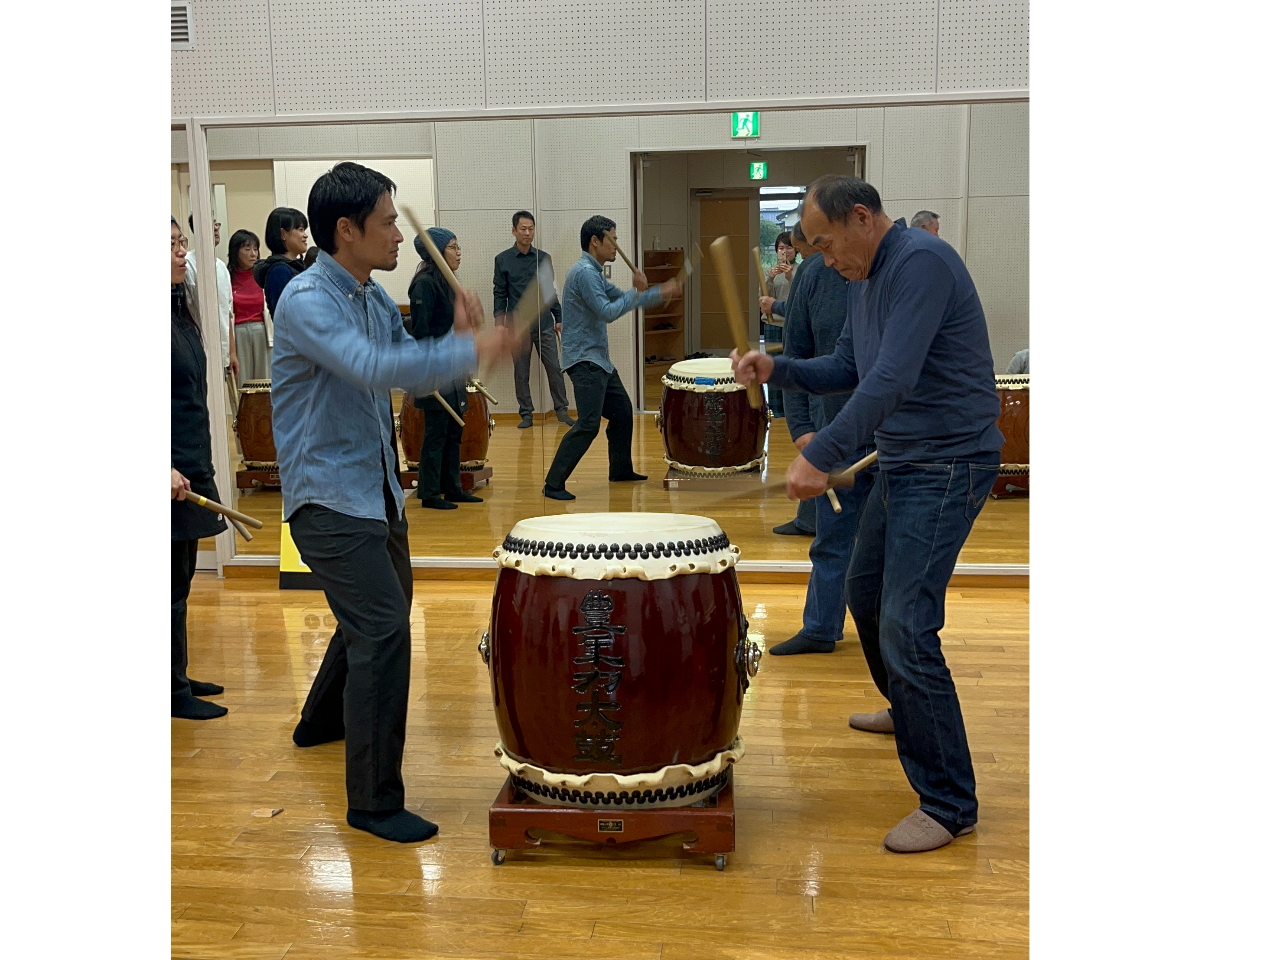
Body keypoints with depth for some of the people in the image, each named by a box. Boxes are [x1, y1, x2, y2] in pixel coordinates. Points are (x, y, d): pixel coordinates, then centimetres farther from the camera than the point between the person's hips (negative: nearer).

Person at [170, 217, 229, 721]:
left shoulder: (182, 308, 12)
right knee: (173, 579, 0)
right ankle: (174, 692, 12)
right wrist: (165, 467, -25)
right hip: (173, 470, -9)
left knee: (182, 576, 16)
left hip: (190, 462, 9)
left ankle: (179, 678, 27)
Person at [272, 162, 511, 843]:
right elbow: (374, 369, -35)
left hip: (376, 489, 10)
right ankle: (374, 802, -4)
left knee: (383, 607, 25)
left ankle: (322, 721, 49)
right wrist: (472, 351, -36)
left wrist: (458, 339, -8)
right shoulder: (307, 301, -20)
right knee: (382, 630, -15)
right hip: (328, 493, -10)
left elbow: (413, 371, 12)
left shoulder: (375, 299, 9)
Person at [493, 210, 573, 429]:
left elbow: (551, 291, 13)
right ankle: (526, 414, 14)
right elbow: (499, 295, 1)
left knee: (554, 368, -1)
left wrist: (558, 318, 11)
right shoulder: (502, 260, 1)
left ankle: (561, 409, 10)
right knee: (521, 373, 5)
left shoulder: (543, 258, 7)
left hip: (544, 324, 1)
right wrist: (500, 323, -6)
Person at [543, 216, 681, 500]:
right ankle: (553, 484, -14)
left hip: (600, 359, 11)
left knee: (622, 412, 19)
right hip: (585, 360, -11)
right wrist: (638, 292, -14)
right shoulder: (584, 272, -16)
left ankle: (621, 470, 33)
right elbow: (607, 312, -22)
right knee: (588, 424, -16)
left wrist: (660, 293, 14)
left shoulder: (595, 272, 16)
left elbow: (621, 299, 21)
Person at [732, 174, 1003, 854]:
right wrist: (776, 370, 2)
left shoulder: (921, 262, -19)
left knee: (906, 628, -15)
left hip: (948, 465, -10)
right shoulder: (867, 281, 12)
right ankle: (906, 714, 48)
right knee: (864, 596, 22)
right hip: (901, 463, 10)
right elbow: (846, 371, 19)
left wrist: (822, 454, -29)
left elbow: (892, 378, -28)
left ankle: (949, 804, -3)